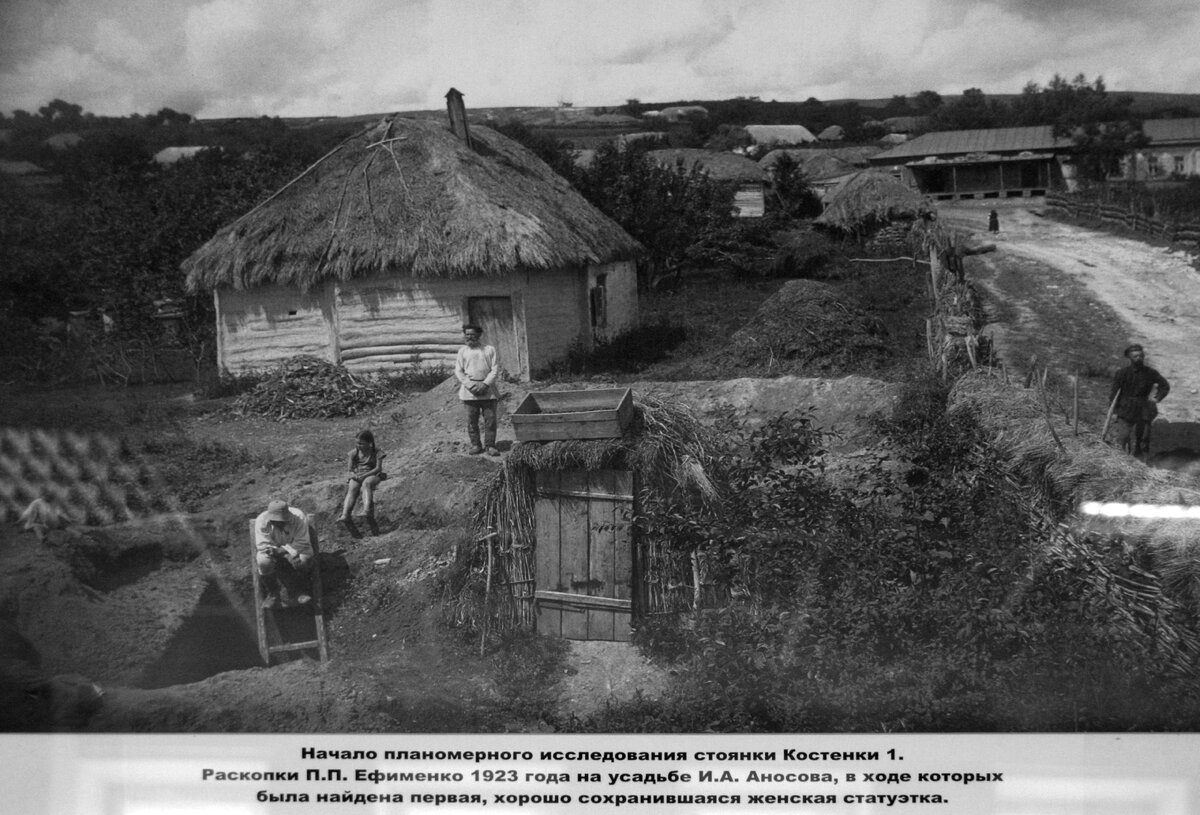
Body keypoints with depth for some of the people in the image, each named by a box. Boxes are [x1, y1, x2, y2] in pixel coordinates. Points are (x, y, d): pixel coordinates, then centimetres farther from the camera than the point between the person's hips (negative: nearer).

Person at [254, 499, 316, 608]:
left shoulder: (299, 517, -27)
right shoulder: (261, 520, -25)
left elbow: (302, 543, -27)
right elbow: (262, 545, -25)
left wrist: (280, 551, -39)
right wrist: (288, 555, -36)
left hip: (294, 548, 0)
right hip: (273, 550, 0)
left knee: (304, 559, -34)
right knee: (264, 562, -33)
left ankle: (301, 591, -7)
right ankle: (273, 594, -8)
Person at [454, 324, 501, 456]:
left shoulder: (489, 350, 6)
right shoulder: (462, 351, 10)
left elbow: (495, 369, 2)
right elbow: (458, 371, 6)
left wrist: (485, 384, -11)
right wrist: (470, 385, -8)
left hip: (488, 390, -1)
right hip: (469, 391, 1)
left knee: (490, 419, -4)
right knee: (472, 420, 1)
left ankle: (490, 445, 3)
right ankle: (475, 445, 10)